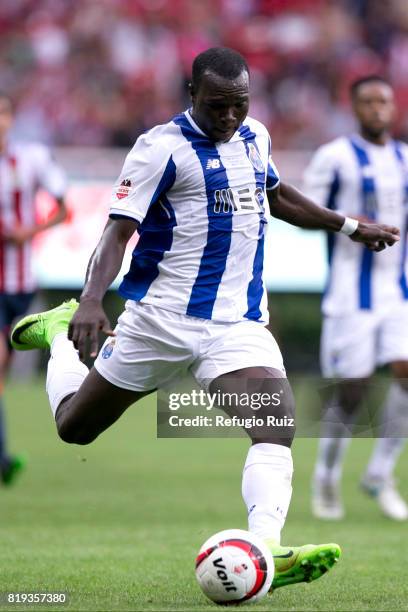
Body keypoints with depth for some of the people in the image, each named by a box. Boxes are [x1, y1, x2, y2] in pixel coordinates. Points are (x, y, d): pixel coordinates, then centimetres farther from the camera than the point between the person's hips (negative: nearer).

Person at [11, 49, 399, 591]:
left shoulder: (255, 138, 9)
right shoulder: (162, 147, -12)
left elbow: (277, 195, 32)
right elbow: (120, 228, -19)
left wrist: (350, 227, 35)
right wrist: (91, 300, -34)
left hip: (240, 324, 4)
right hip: (161, 318, -4)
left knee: (277, 424, -23)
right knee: (74, 427, 12)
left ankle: (268, 550, -35)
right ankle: (61, 332, 42)